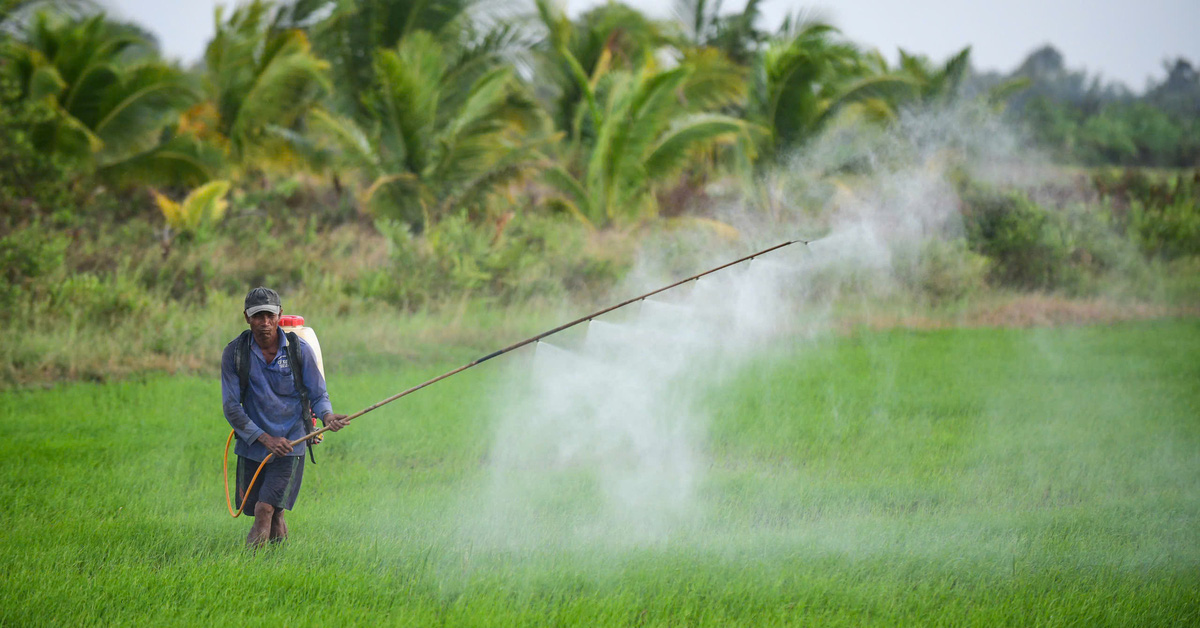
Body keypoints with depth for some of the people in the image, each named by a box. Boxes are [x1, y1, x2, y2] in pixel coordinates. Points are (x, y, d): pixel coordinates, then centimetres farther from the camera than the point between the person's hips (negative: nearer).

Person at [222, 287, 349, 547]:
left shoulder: (299, 350, -7)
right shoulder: (234, 353, -7)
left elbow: (318, 396, 1)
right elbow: (231, 407, -7)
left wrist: (327, 416, -24)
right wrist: (264, 438, -18)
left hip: (290, 443, -2)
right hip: (251, 445, 2)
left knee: (266, 508, -17)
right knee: (251, 508, 9)